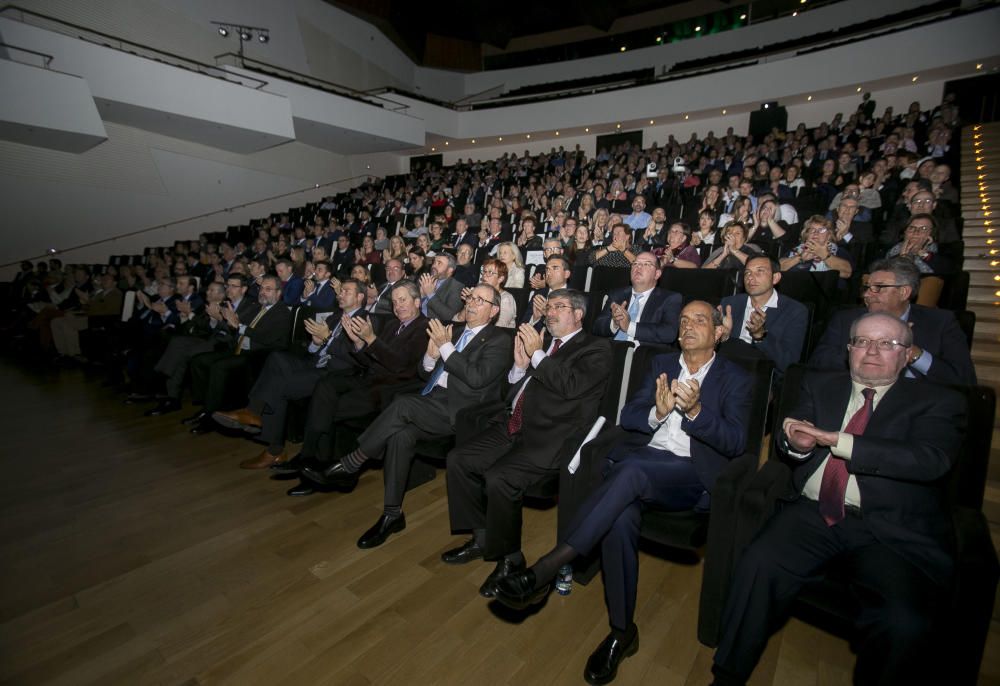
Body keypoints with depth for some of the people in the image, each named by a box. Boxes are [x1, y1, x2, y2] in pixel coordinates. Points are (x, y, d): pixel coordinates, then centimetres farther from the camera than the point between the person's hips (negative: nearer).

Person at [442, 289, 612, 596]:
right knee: (458, 459, -2)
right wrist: (520, 364, 2)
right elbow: (512, 388, 21)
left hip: (549, 438, -7)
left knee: (499, 478, -26)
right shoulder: (541, 341, 19)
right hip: (511, 428, 8)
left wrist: (537, 354, -11)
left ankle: (510, 558, 0)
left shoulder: (596, 349, 2)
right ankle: (482, 537, 16)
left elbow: (571, 386, -16)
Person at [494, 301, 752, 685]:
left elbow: (735, 443, -1)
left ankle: (545, 570, -33)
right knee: (621, 517, -30)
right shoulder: (662, 364, 20)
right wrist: (657, 412, -11)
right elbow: (627, 417, 12)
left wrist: (695, 410, -18)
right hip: (637, 463, 3)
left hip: (691, 476, -3)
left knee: (631, 470, -36)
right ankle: (622, 630, -10)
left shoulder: (735, 379, 12)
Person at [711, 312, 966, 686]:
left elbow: (930, 460, -10)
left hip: (892, 531, -1)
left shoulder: (937, 402, 9)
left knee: (905, 623, -28)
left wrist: (836, 440, -18)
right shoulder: (820, 385, 17)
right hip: (813, 514, 2)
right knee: (757, 566, -23)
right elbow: (788, 442, 10)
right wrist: (797, 443, -16)